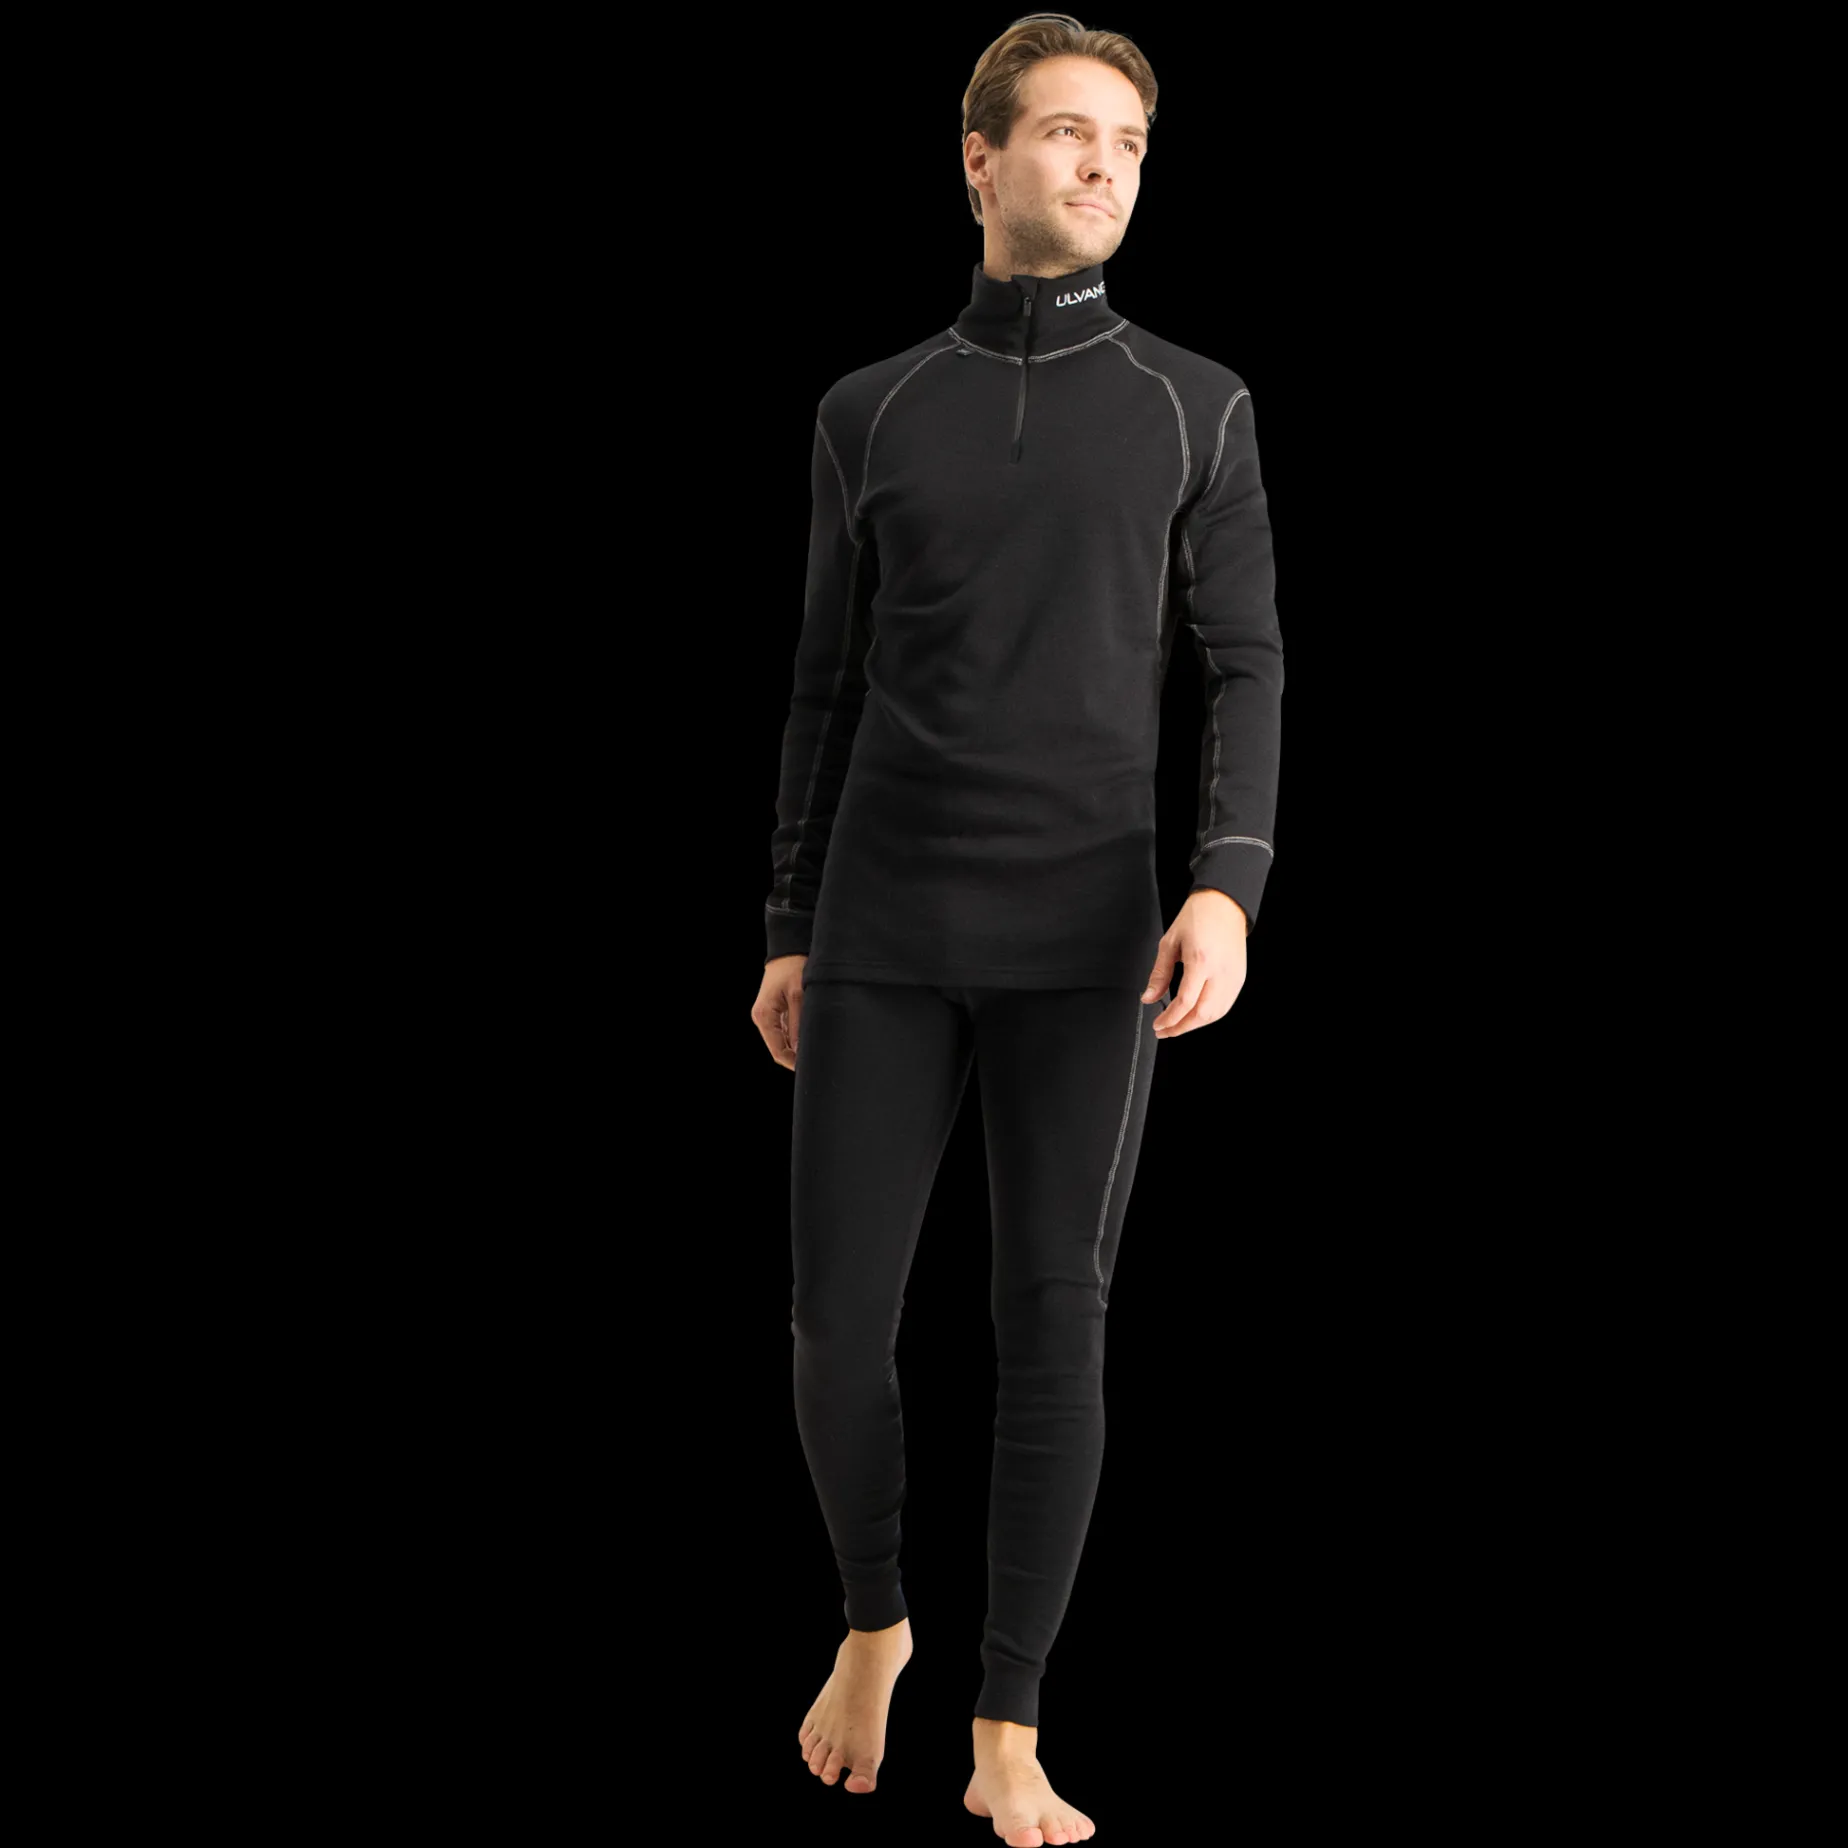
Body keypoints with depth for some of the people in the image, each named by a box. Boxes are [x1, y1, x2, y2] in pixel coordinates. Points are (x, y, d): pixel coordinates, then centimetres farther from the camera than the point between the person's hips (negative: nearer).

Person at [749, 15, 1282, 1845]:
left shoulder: (1198, 408, 7)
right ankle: (873, 1618, 27)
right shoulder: (869, 414, 12)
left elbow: (1246, 677, 1)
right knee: (837, 1323, -3)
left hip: (1089, 937, -1)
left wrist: (1228, 889, -16)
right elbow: (830, 693, 14)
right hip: (885, 935, 1)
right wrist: (788, 938, 10)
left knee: (1052, 1325, -6)